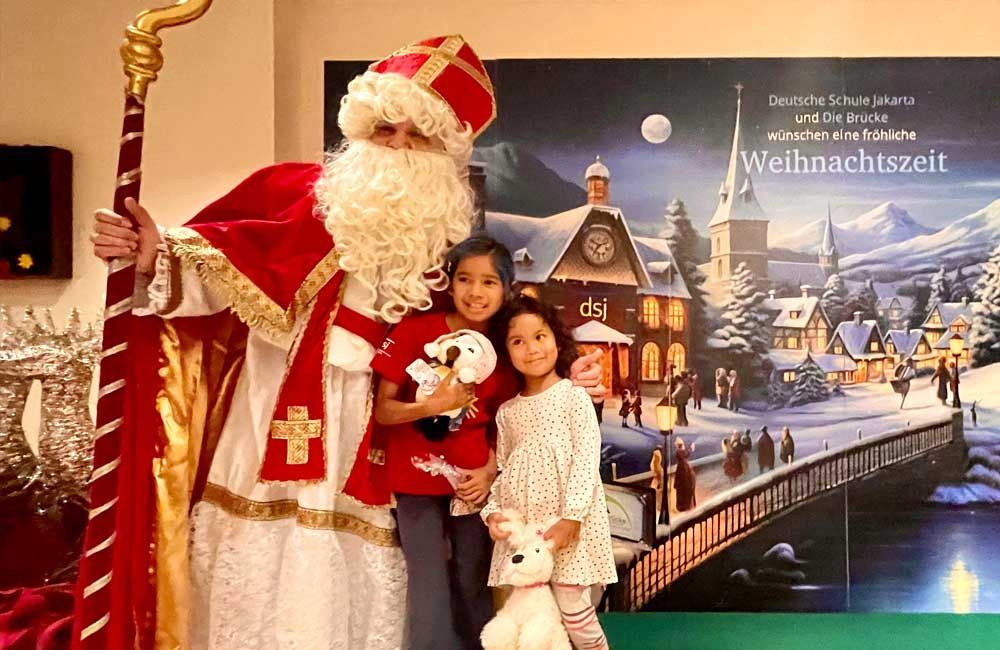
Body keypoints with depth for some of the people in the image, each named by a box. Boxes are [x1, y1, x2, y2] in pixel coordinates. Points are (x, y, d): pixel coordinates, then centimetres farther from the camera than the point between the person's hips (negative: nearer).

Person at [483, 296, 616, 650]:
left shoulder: (574, 397, -3)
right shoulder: (507, 412, 12)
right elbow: (503, 470, 15)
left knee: (572, 605, -2)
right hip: (521, 527, 5)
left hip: (568, 525, -5)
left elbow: (587, 458, -11)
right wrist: (492, 511, -1)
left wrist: (571, 517, -18)